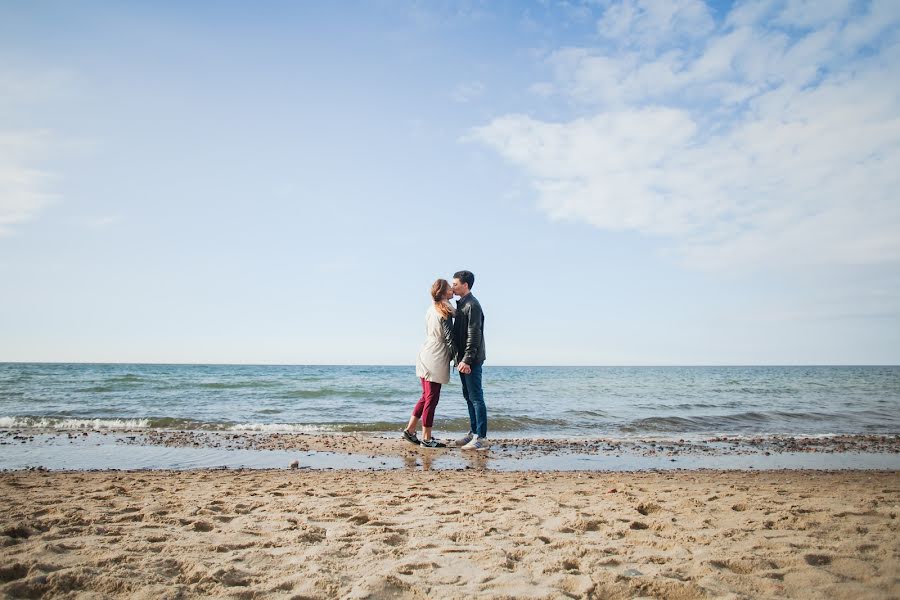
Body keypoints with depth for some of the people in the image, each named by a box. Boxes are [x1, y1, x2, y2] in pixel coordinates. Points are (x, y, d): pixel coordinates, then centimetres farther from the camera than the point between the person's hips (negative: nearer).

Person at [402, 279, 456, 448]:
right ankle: (426, 439, 3)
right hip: (436, 361, -9)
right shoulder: (445, 313, -12)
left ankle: (410, 430, 19)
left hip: (424, 358, 9)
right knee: (432, 399, -2)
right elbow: (449, 338, -13)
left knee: (426, 396, 17)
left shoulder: (431, 310, 13)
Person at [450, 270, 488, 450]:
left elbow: (474, 335, -20)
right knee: (469, 396, 14)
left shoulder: (472, 305, -14)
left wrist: (467, 360, -23)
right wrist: (460, 358, 17)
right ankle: (473, 432, 22)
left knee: (476, 397, -7)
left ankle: (481, 438, -5)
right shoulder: (461, 304, 17)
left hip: (471, 360, -10)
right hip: (464, 359, 10)